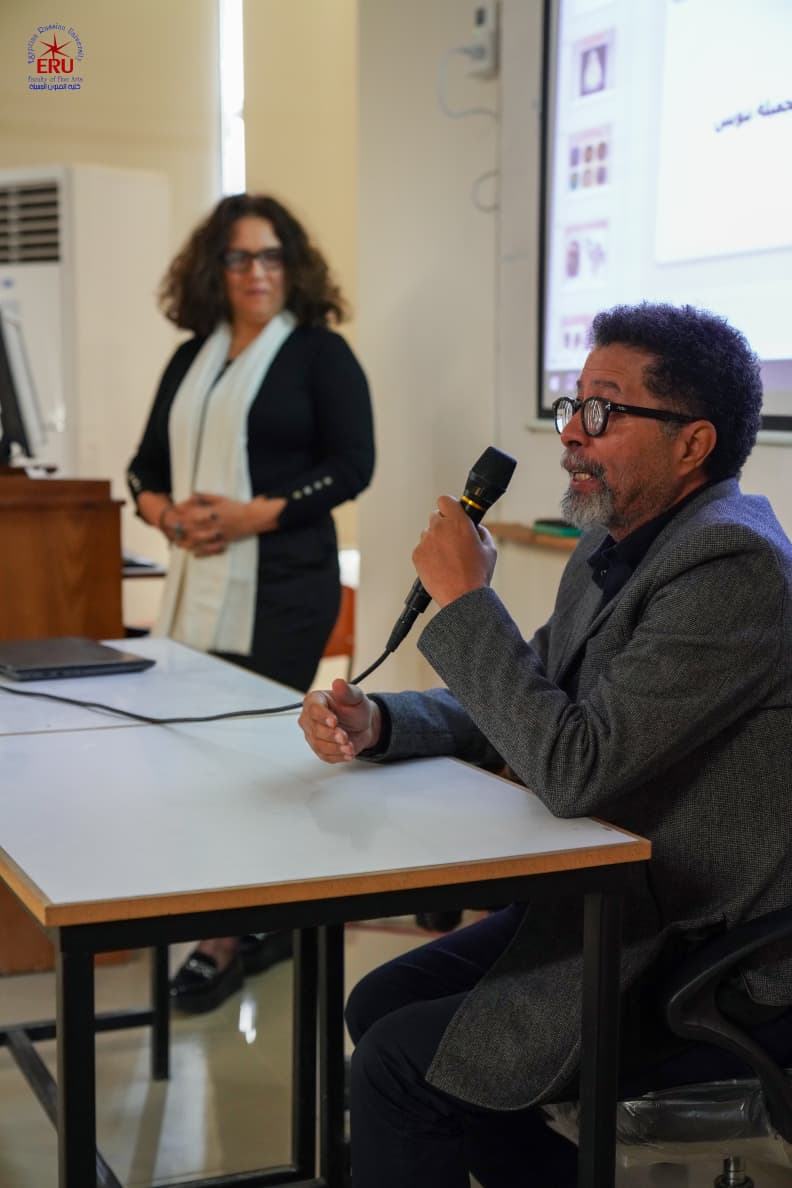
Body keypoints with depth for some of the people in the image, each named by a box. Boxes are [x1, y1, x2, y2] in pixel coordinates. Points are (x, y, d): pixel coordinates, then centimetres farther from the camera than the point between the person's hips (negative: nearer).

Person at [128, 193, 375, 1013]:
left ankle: (230, 938, 4)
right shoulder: (190, 359, 16)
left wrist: (254, 514, -16)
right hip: (197, 587, 6)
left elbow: (352, 466, -8)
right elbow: (147, 464, 18)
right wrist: (166, 513, -4)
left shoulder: (320, 353, 0)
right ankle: (264, 926, 20)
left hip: (281, 590, -6)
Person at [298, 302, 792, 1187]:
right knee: (379, 1006, 10)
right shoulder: (613, 546, 7)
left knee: (401, 1066, -13)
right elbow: (513, 709, 15)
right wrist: (376, 722, -4)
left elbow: (574, 769, -28)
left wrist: (465, 597, -19)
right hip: (618, 910, 9)